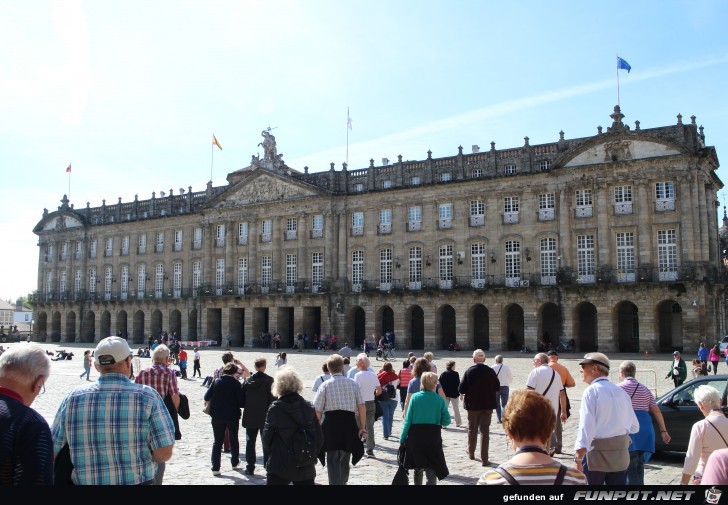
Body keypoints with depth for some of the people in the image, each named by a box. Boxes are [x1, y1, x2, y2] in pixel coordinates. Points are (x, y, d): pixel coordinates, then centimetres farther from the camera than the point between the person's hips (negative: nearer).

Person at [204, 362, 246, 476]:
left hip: (217, 416, 1)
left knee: (217, 442, 9)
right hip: (232, 416, -1)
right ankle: (235, 462, 34)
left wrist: (207, 401, 18)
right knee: (233, 440, 20)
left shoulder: (217, 381, -6)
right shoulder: (235, 383, -12)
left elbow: (207, 396, -5)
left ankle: (215, 467, 3)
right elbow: (242, 401, -13)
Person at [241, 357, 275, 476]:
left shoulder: (248, 380, 0)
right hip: (265, 417, -3)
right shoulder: (269, 380, -12)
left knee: (250, 442, 12)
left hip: (250, 417, 3)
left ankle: (250, 467, 14)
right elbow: (272, 398, -13)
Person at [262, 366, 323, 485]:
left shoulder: (275, 408, -10)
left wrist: (269, 453, 15)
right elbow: (319, 437, 1)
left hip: (280, 465, -3)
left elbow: (266, 436, -3)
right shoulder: (309, 408, -1)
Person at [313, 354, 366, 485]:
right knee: (344, 460, 21)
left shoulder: (325, 385, -4)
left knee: (333, 461, 2)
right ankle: (343, 482, 38)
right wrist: (363, 427, 3)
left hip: (330, 423, -3)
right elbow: (361, 406, -1)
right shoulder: (353, 383, 3)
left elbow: (318, 410, -5)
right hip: (349, 422, 3)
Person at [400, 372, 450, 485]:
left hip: (415, 435, 2)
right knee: (431, 469, 2)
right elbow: (446, 421, -3)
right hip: (433, 437, -1)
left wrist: (402, 438, 2)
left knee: (418, 467, 19)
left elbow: (408, 420, -4)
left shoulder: (415, 397, -4)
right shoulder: (439, 400, -5)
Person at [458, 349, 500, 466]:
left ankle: (471, 453, 33)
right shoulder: (490, 371, -8)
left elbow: (461, 389, -12)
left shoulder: (469, 371, -12)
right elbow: (497, 388, 1)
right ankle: (484, 459, 0)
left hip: (473, 405, 0)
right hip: (487, 405, 0)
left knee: (472, 430, 18)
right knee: (484, 431, 4)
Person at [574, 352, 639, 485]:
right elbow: (634, 427, 11)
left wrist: (578, 457, -23)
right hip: (621, 453, 6)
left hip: (597, 454, -5)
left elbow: (586, 426, -20)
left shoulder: (591, 391, -12)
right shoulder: (621, 391, 8)